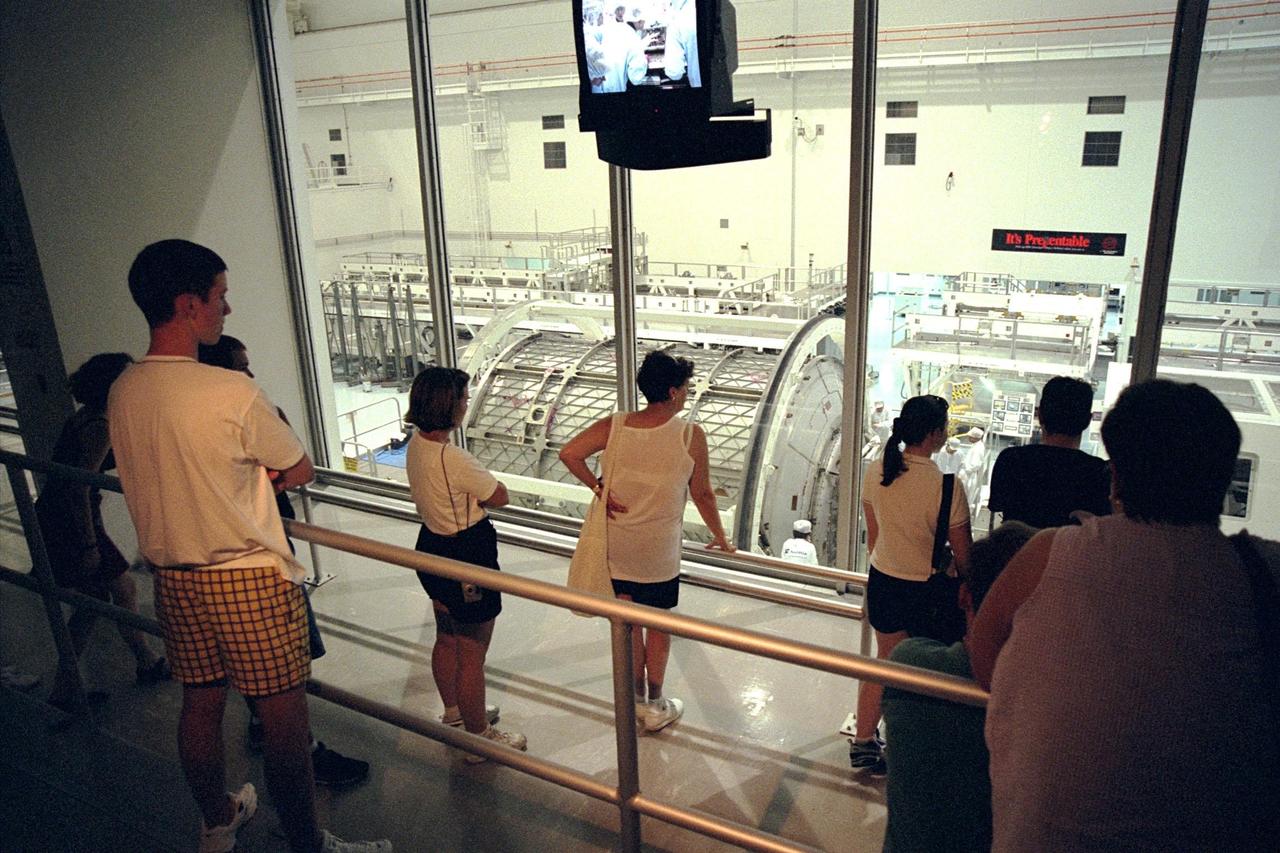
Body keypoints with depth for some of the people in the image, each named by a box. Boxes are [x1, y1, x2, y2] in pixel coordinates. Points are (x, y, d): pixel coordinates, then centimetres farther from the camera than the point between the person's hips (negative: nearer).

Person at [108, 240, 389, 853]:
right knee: (283, 714, 6)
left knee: (199, 704, 21)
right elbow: (300, 471, -8)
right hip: (248, 578, -7)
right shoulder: (234, 393, -21)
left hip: (173, 577, 8)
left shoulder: (121, 394, 1)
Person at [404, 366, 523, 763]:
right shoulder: (454, 460, -30)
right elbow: (501, 496, -16)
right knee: (472, 655, 7)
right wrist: (480, 482, -1)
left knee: (447, 639, 26)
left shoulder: (416, 445, -2)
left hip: (432, 546, 10)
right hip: (467, 558, -10)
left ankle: (455, 714, 48)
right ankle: (480, 738, 24)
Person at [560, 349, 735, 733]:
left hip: (616, 541, 3)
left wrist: (599, 489, -7)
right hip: (659, 548, -3)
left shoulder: (615, 425, -6)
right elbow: (702, 494, -6)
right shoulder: (690, 435, -13)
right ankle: (656, 707, 28)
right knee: (658, 624, 13)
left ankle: (637, 699, 33)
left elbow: (569, 453, -17)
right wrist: (720, 537, 8)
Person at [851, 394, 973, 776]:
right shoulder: (947, 485, -22)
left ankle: (863, 744, 35)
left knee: (884, 661, 23)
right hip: (928, 591, -5)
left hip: (883, 582, 5)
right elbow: (963, 556, -13)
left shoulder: (875, 473, -7)